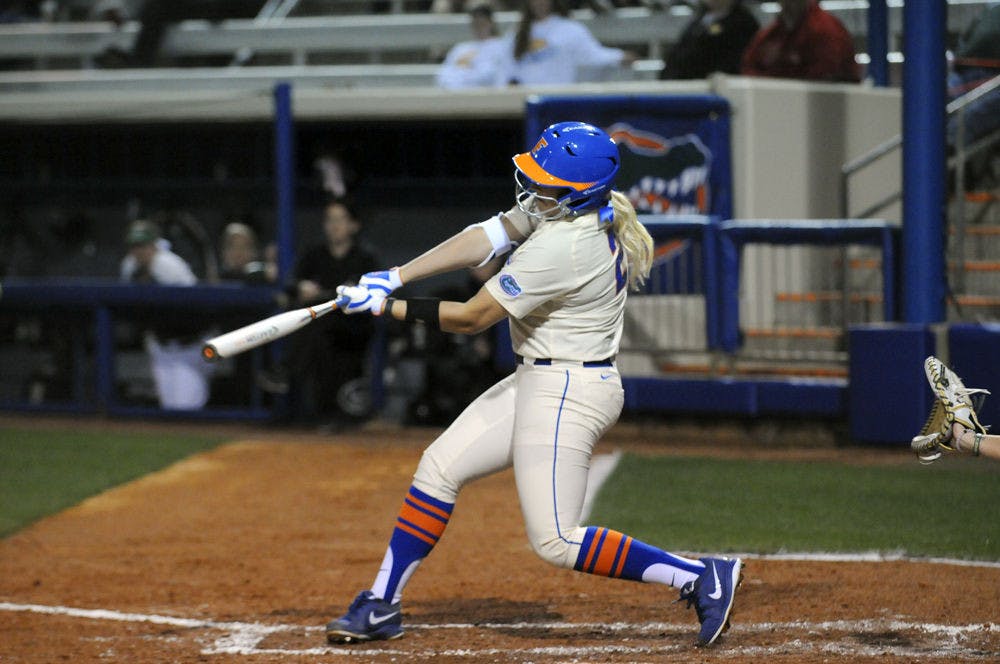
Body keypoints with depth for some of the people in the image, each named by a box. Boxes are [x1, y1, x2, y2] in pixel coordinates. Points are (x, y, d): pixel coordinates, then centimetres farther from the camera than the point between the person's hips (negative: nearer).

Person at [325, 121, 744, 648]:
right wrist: (394, 278, -8)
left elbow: (472, 318, -20)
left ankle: (700, 577, -4)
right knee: (439, 467, 11)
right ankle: (380, 607, 18)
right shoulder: (559, 206, -1)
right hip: (538, 382, 10)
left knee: (554, 542, -8)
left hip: (567, 395, -10)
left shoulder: (561, 248, -27)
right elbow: (483, 239, 1)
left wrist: (387, 307, -11)